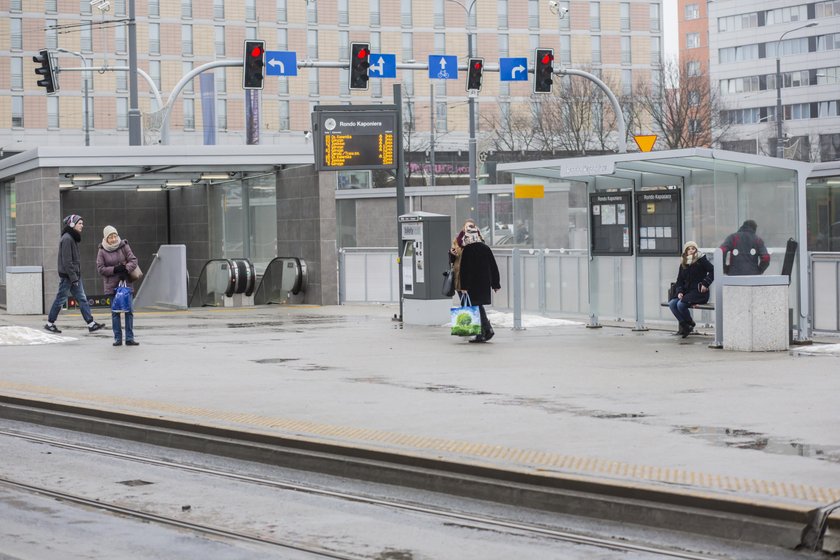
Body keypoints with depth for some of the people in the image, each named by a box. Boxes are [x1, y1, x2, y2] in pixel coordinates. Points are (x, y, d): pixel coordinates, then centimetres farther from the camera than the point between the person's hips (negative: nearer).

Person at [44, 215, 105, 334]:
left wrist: (76, 277, 17)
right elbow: (66, 261, -20)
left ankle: (91, 324, 0)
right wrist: (73, 277, -21)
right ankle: (49, 323, 11)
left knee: (82, 299, 3)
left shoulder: (73, 238, 15)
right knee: (61, 299, 0)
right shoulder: (67, 239, -16)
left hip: (75, 275, 9)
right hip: (67, 276, -9)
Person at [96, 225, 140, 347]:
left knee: (129, 311, 1)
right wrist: (114, 269, -17)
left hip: (126, 283, 1)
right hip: (111, 285, -1)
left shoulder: (124, 246, 1)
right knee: (115, 312, 3)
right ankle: (117, 338, 10)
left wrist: (126, 268, -21)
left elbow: (133, 260, -3)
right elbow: (100, 269, -5)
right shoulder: (102, 251, -1)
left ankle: (129, 338, 5)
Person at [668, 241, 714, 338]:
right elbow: (680, 280, 16)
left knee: (681, 304, -27)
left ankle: (690, 324, 0)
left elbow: (712, 271, -9)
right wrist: (679, 291, -1)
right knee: (671, 304, -16)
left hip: (699, 292, -7)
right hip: (687, 292, 7)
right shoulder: (683, 264, 15)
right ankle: (684, 325, -10)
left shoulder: (701, 260, -3)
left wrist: (705, 284, -16)